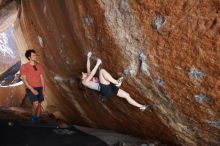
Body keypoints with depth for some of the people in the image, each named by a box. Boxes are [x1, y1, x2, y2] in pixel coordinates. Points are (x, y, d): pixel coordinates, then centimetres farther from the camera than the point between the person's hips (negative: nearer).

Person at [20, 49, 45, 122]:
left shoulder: (39, 66, 8)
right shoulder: (24, 66, -7)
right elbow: (24, 79, -12)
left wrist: (43, 89, 6)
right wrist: (32, 89, -18)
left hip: (39, 88, 5)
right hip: (30, 89, -5)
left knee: (39, 104, 6)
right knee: (36, 104, -20)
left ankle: (37, 119, 18)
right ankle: (33, 116, 6)